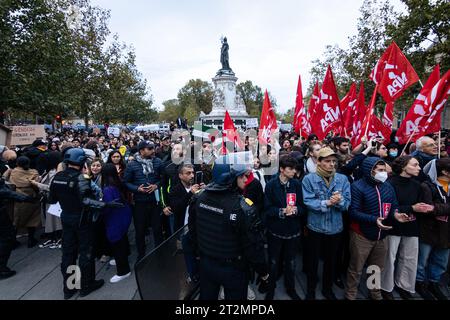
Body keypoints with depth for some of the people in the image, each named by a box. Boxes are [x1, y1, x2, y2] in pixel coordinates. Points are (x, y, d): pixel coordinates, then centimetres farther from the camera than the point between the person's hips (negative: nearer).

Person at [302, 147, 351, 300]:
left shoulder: (343, 179, -3)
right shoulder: (309, 179, -12)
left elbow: (347, 203, -8)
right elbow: (308, 202, -19)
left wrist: (339, 201, -29)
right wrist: (327, 203, -28)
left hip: (336, 228, 3)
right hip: (315, 227, -3)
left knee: (331, 260, 21)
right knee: (313, 260, 15)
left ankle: (328, 288, 45)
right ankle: (311, 290, 37)